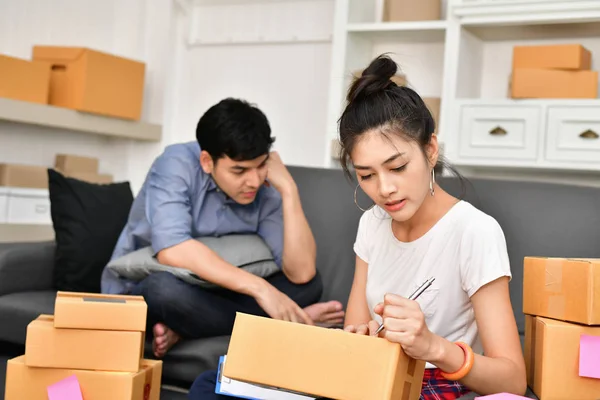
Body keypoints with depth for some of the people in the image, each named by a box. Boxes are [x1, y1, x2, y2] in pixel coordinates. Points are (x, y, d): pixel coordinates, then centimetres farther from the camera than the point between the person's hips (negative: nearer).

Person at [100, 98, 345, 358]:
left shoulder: (267, 190, -11)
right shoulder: (177, 166, -21)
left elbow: (301, 273, -21)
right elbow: (171, 250, -37)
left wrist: (289, 188, -27)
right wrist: (258, 287, -39)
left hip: (209, 294, 4)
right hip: (139, 292, -3)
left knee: (309, 285, -13)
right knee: (165, 288, -38)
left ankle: (183, 328, -22)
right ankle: (294, 323, -20)